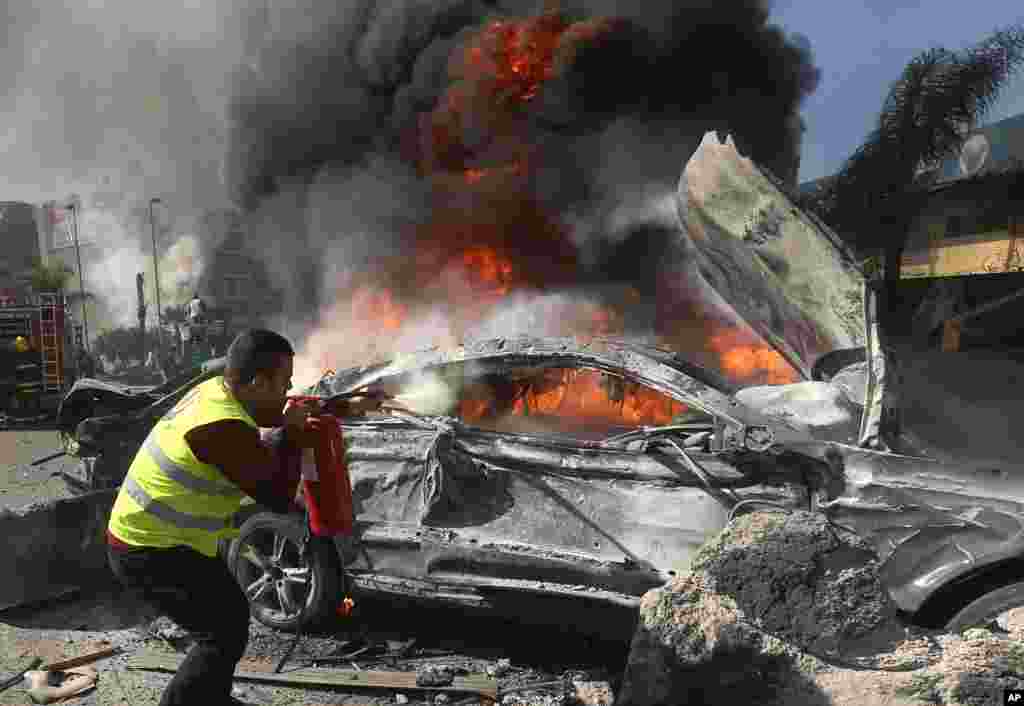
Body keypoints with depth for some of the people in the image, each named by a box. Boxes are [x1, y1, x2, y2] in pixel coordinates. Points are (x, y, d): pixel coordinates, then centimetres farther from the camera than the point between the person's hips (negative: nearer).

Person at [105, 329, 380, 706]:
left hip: (147, 534, 10)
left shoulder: (219, 390, 0)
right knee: (225, 633, -8)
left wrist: (348, 407, 20)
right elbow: (279, 496, -22)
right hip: (149, 550, -10)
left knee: (229, 614, 19)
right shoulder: (225, 428, -30)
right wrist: (295, 435, -10)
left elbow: (278, 412, 18)